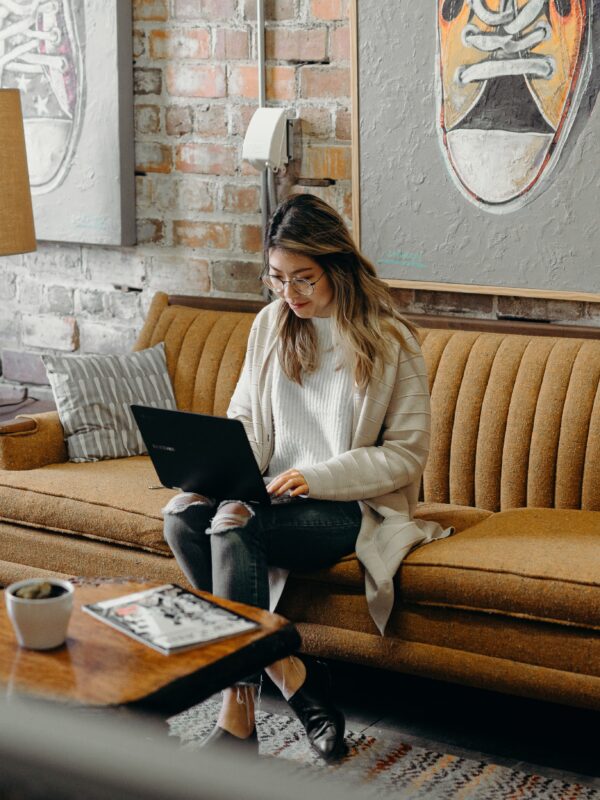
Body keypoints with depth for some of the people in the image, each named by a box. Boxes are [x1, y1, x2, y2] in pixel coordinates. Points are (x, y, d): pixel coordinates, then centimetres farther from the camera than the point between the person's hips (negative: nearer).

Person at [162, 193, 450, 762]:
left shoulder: (389, 341, -7)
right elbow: (244, 420, 11)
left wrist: (315, 477, -20)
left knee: (234, 526, -32)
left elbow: (407, 454, -8)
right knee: (181, 514, -25)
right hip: (275, 496, 6)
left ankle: (239, 716, -23)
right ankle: (289, 675, -20)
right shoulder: (271, 325, 9)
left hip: (355, 506, -5)